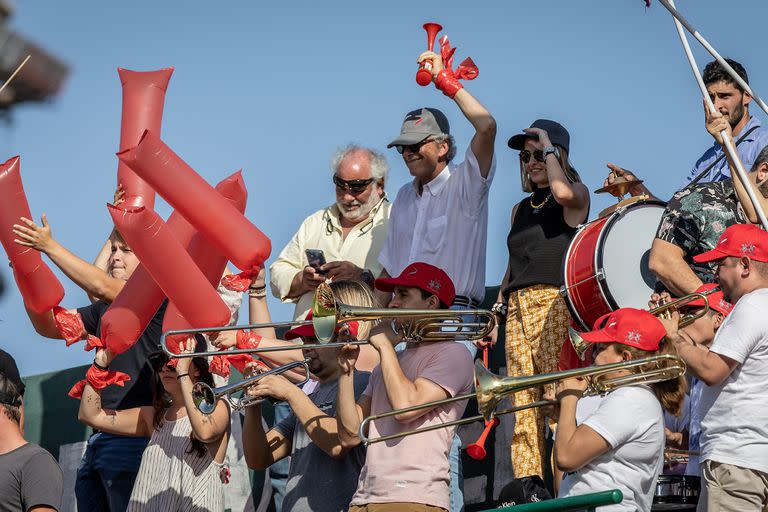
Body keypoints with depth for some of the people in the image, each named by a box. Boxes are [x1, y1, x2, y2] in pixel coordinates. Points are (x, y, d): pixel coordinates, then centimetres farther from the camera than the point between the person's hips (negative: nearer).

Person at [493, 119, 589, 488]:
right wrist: (497, 310, 17)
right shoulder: (521, 209, 23)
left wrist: (548, 147, -7)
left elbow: (563, 192, -22)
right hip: (518, 309, 7)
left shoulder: (577, 194, 4)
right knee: (522, 401, 0)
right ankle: (526, 480, -1)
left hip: (555, 305, -7)